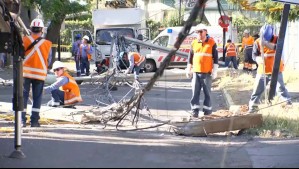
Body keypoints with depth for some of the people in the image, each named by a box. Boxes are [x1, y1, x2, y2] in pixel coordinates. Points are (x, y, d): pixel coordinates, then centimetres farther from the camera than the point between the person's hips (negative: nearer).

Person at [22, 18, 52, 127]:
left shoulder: (24, 40, -5)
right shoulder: (47, 44, 0)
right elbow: (49, 60, 9)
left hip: (25, 72, -1)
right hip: (40, 74, 1)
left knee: (23, 96, 6)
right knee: (37, 97, 8)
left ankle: (22, 120, 1)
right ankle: (34, 121, 6)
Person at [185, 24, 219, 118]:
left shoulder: (212, 43, 0)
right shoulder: (194, 43, 9)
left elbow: (215, 58, 0)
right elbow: (190, 57, 16)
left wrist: (214, 71, -5)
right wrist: (188, 70, 12)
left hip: (207, 73, -3)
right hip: (196, 72, 3)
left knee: (207, 92, 4)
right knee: (195, 92, 0)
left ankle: (207, 109, 14)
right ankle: (195, 110, 3)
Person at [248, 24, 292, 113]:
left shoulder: (277, 39, -8)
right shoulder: (257, 42, -3)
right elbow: (254, 55, -6)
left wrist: (266, 44, -41)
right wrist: (259, 59, -29)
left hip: (276, 70, -2)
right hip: (262, 70, 2)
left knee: (281, 87, -2)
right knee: (258, 88, 5)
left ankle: (288, 103, 6)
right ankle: (253, 106, 14)